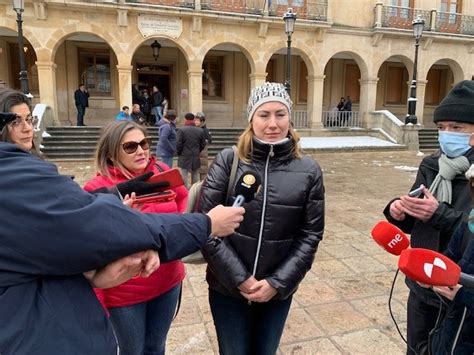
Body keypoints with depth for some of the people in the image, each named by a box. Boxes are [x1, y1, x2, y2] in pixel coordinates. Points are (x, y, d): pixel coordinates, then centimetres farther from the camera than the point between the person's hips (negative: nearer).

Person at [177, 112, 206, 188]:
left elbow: (178, 144, -12)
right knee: (196, 179, 13)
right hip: (196, 159, 4)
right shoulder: (200, 131, 1)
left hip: (184, 158, -4)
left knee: (183, 178, 1)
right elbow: (203, 145, 5)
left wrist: (178, 153, 5)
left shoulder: (181, 130, -11)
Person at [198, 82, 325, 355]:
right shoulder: (228, 161, -9)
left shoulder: (308, 170, -5)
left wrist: (278, 283, -9)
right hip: (228, 287, -1)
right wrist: (239, 278, -13)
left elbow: (310, 234, -3)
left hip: (278, 290, 2)